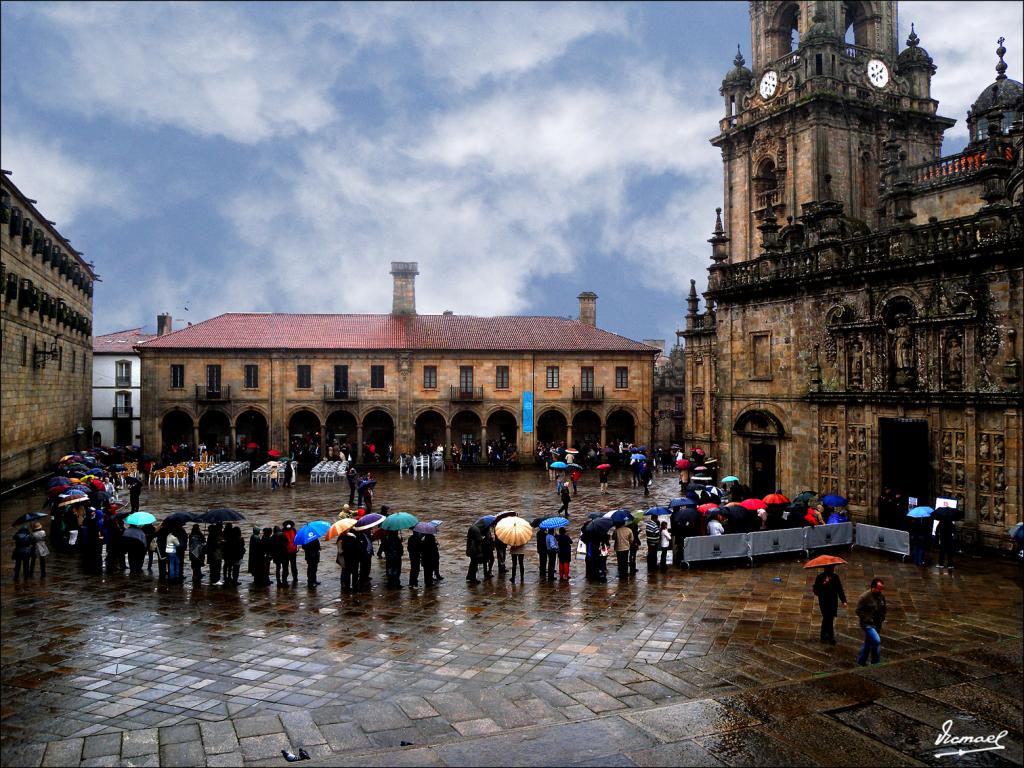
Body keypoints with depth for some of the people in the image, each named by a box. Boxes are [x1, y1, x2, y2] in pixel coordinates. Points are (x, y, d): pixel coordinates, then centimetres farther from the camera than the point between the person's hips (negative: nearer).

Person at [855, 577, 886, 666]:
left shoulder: (881, 596, 3)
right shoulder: (865, 597, -18)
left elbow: (883, 609, 20)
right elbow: (859, 611, -14)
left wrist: (882, 618, 5)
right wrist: (868, 619, -19)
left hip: (877, 625, 7)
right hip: (868, 624, -7)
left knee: (868, 644, 15)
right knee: (877, 641, -21)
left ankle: (860, 662, 28)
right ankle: (876, 662, -7)